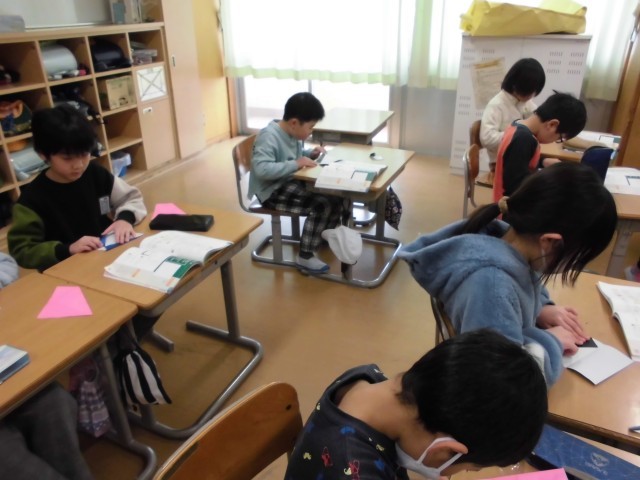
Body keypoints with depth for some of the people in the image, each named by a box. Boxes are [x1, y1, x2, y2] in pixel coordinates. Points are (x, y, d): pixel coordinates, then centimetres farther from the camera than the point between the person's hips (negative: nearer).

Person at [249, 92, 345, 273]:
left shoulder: (292, 133, 4)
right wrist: (296, 164, -30)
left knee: (335, 196, -1)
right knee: (321, 205, -23)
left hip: (291, 183, 9)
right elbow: (261, 169, -34)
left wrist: (309, 154, 4)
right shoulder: (269, 136, -22)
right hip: (273, 191, -9)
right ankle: (305, 256, -10)